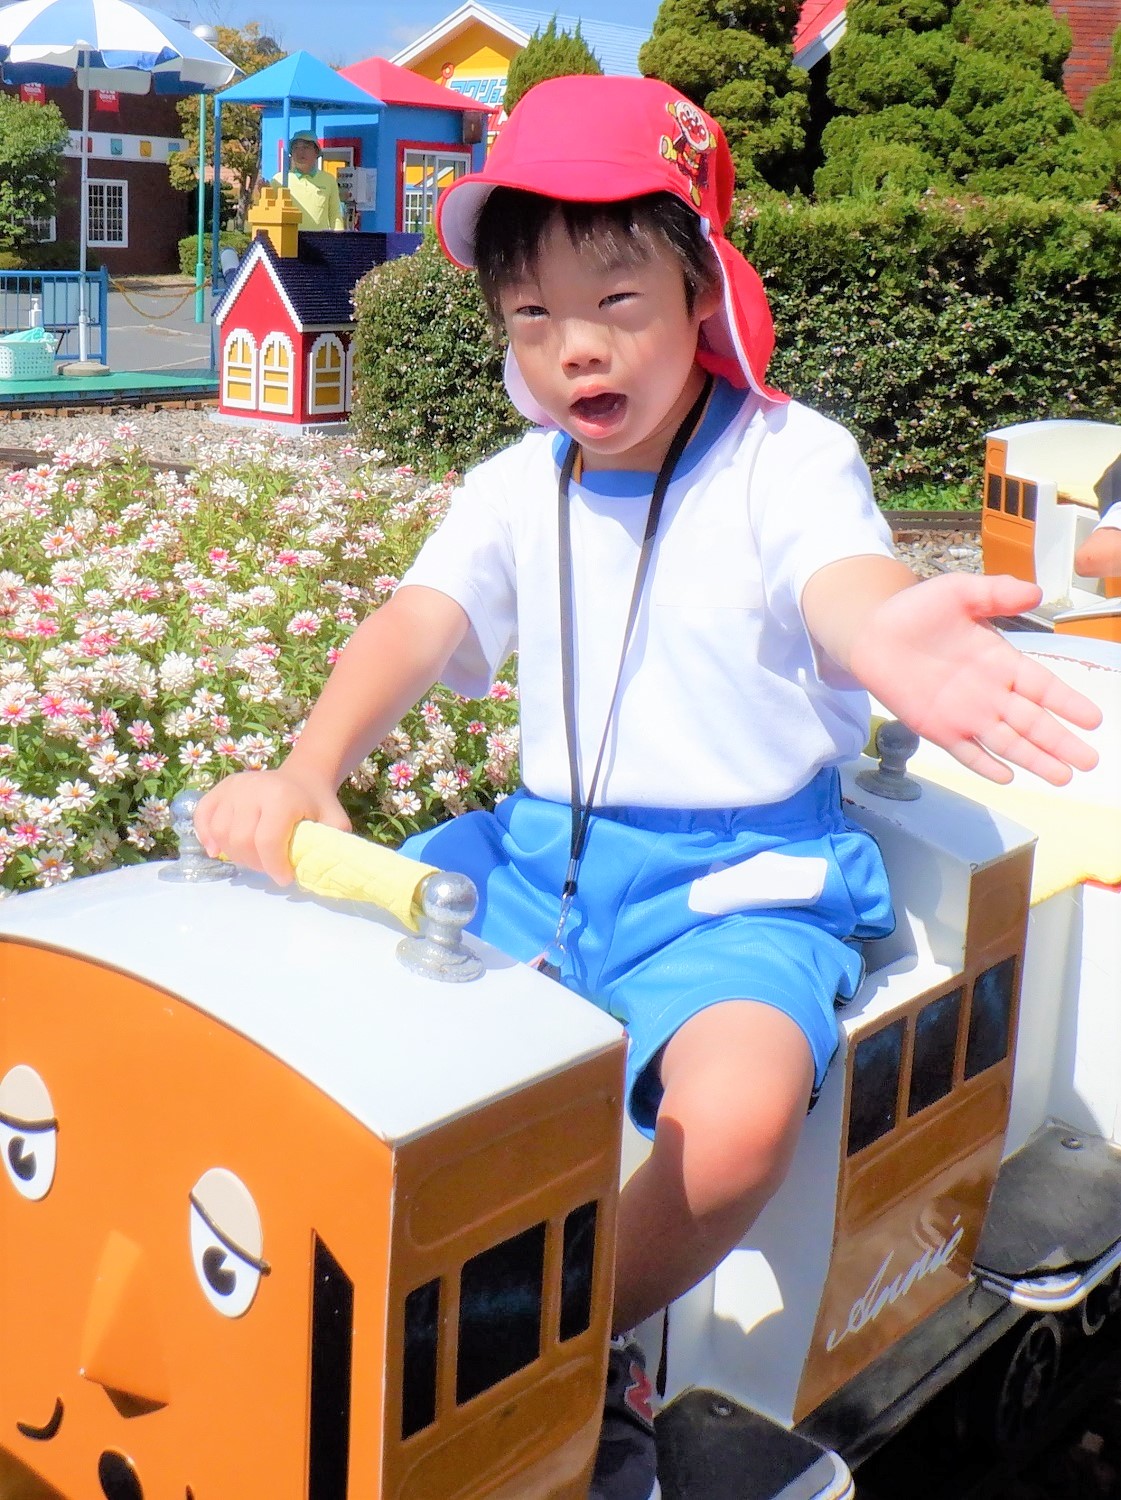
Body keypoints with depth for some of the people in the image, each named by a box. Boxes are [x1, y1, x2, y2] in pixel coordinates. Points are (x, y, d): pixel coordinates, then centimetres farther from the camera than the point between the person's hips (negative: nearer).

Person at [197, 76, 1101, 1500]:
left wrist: (888, 642, -59)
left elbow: (843, 578, -32)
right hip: (546, 849, 6)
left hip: (740, 876, -5)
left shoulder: (786, 459, -10)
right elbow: (415, 628, -7)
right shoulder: (515, 487, 5)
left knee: (736, 1113, -33)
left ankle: (586, 1354, -1)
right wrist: (306, 771, -28)